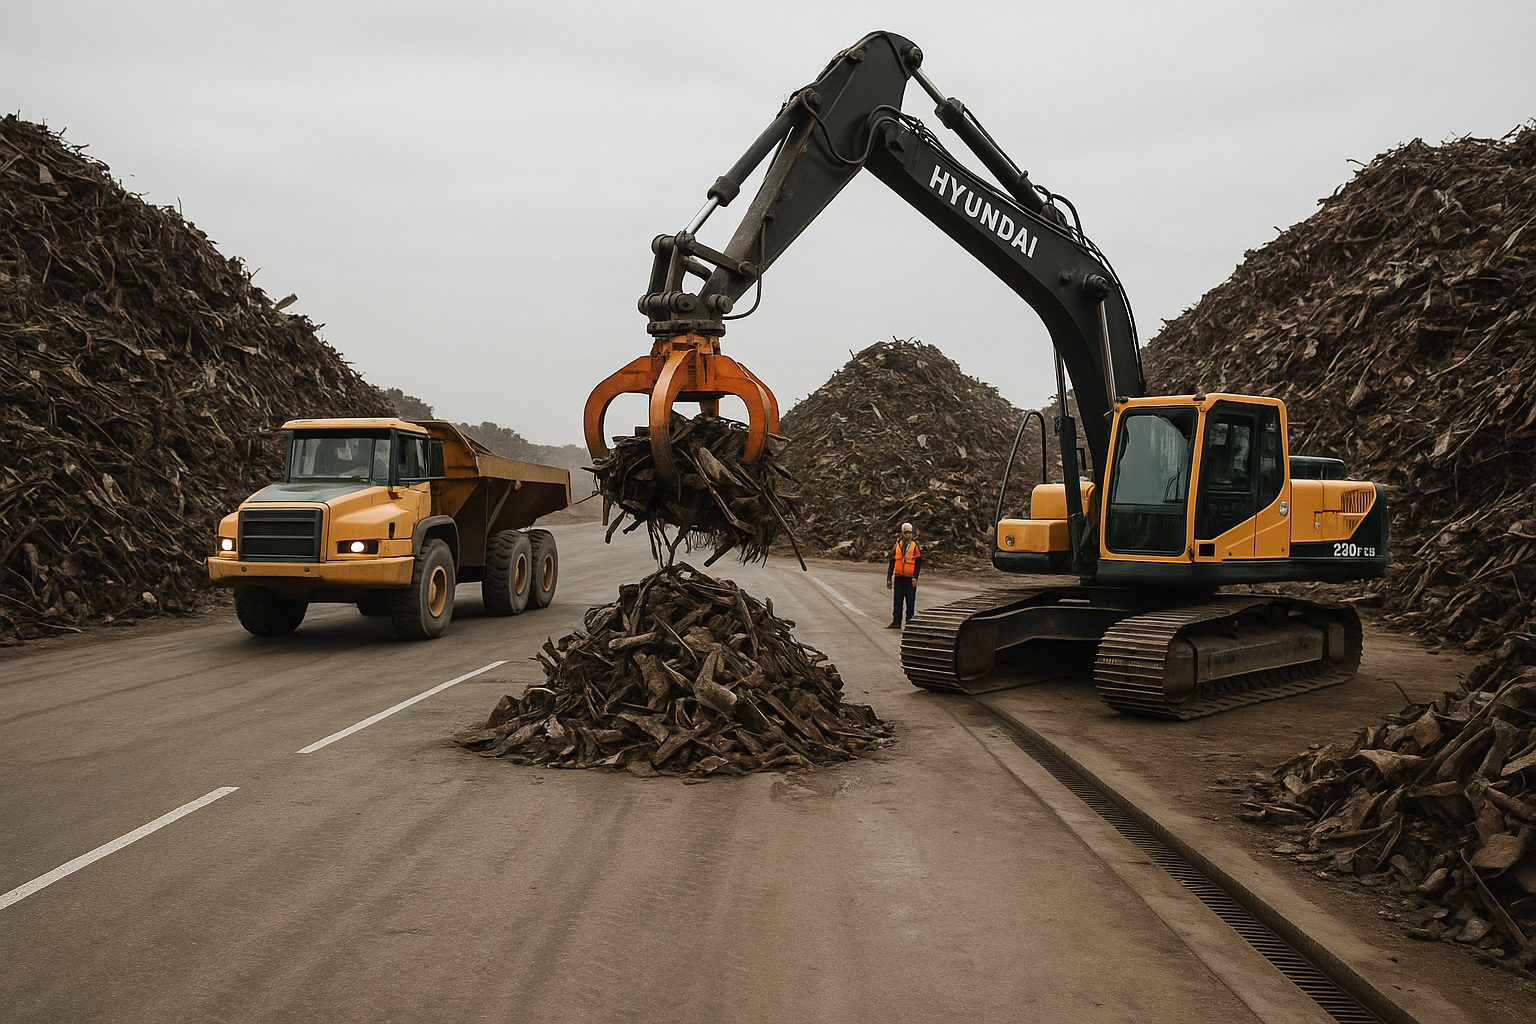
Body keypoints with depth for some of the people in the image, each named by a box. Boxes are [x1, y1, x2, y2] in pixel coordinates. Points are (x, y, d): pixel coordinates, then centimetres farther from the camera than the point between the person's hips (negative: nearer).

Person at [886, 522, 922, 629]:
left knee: (910, 602, -1)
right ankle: (896, 622, 9)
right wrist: (889, 579, 8)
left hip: (910, 579, -3)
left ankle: (909, 622, 5)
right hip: (898, 578, 3)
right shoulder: (896, 546, 9)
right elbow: (892, 563, 12)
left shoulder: (916, 546, 1)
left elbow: (918, 563, -1)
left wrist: (915, 577, -13)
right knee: (897, 601, 4)